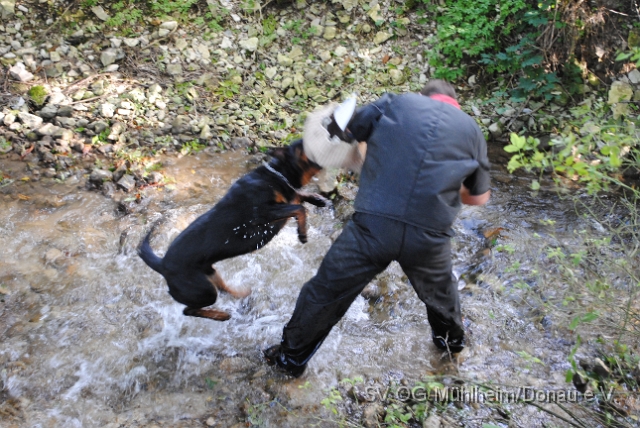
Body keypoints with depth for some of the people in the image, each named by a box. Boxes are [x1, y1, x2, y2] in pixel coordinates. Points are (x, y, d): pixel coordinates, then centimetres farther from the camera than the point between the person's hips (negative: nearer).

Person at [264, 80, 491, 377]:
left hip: (374, 225, -2)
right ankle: (451, 339, 59)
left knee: (326, 291, 17)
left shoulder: (396, 103, 10)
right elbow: (480, 197, 22)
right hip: (429, 237, 2)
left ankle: (292, 357, 34)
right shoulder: (471, 128, 15)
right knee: (438, 288, 33)